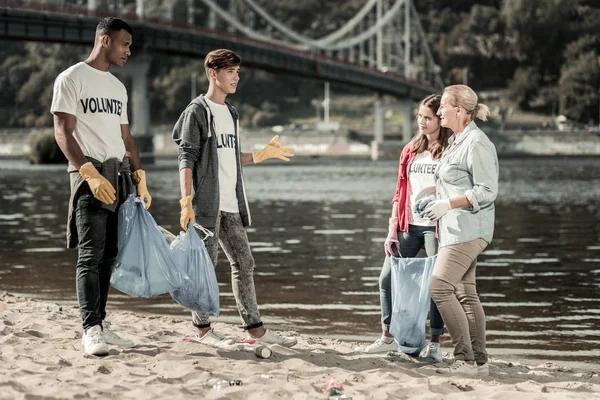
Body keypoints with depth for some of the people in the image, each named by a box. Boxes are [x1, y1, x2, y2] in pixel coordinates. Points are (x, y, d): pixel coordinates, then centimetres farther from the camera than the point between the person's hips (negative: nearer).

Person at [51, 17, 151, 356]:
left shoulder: (118, 87, 20)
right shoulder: (72, 79, -2)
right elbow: (63, 133, -11)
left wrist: (140, 178, 11)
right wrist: (90, 173, -21)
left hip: (121, 177, 7)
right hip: (90, 177, -7)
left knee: (110, 256, 6)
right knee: (90, 256, -11)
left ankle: (100, 324, 11)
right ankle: (91, 330, -14)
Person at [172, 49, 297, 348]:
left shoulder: (230, 114, 19)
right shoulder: (197, 112, -5)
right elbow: (187, 158, -10)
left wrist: (263, 154, 18)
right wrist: (186, 200, -18)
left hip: (231, 204, 8)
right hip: (207, 202, -8)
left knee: (244, 263, 7)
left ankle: (254, 327, 11)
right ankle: (202, 329, 7)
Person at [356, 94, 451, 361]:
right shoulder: (410, 150, 14)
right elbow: (400, 192, 14)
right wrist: (392, 229, 8)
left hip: (436, 226, -6)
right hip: (408, 226, 6)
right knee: (387, 278, 4)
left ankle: (435, 344, 4)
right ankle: (388, 337, 15)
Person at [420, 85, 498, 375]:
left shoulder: (476, 143, -14)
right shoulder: (456, 142, 17)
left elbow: (486, 192, -19)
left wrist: (447, 204, -18)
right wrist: (436, 197, 13)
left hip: (468, 229, -10)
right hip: (455, 229, 10)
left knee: (439, 287, -16)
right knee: (466, 294, 10)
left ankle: (465, 359, -13)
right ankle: (479, 360, 14)